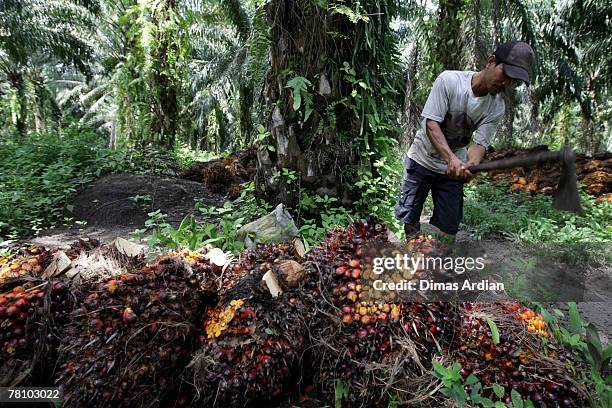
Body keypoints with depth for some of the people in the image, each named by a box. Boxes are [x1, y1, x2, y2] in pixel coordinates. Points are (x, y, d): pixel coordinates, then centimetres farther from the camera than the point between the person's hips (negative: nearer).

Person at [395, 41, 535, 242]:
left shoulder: (497, 108, -9)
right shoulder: (449, 80, -20)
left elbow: (480, 143, -15)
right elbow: (431, 123, -25)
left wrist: (471, 165, -39)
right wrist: (451, 158, -39)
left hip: (454, 169, 3)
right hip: (422, 159, -3)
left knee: (447, 229, 4)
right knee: (408, 219, 2)